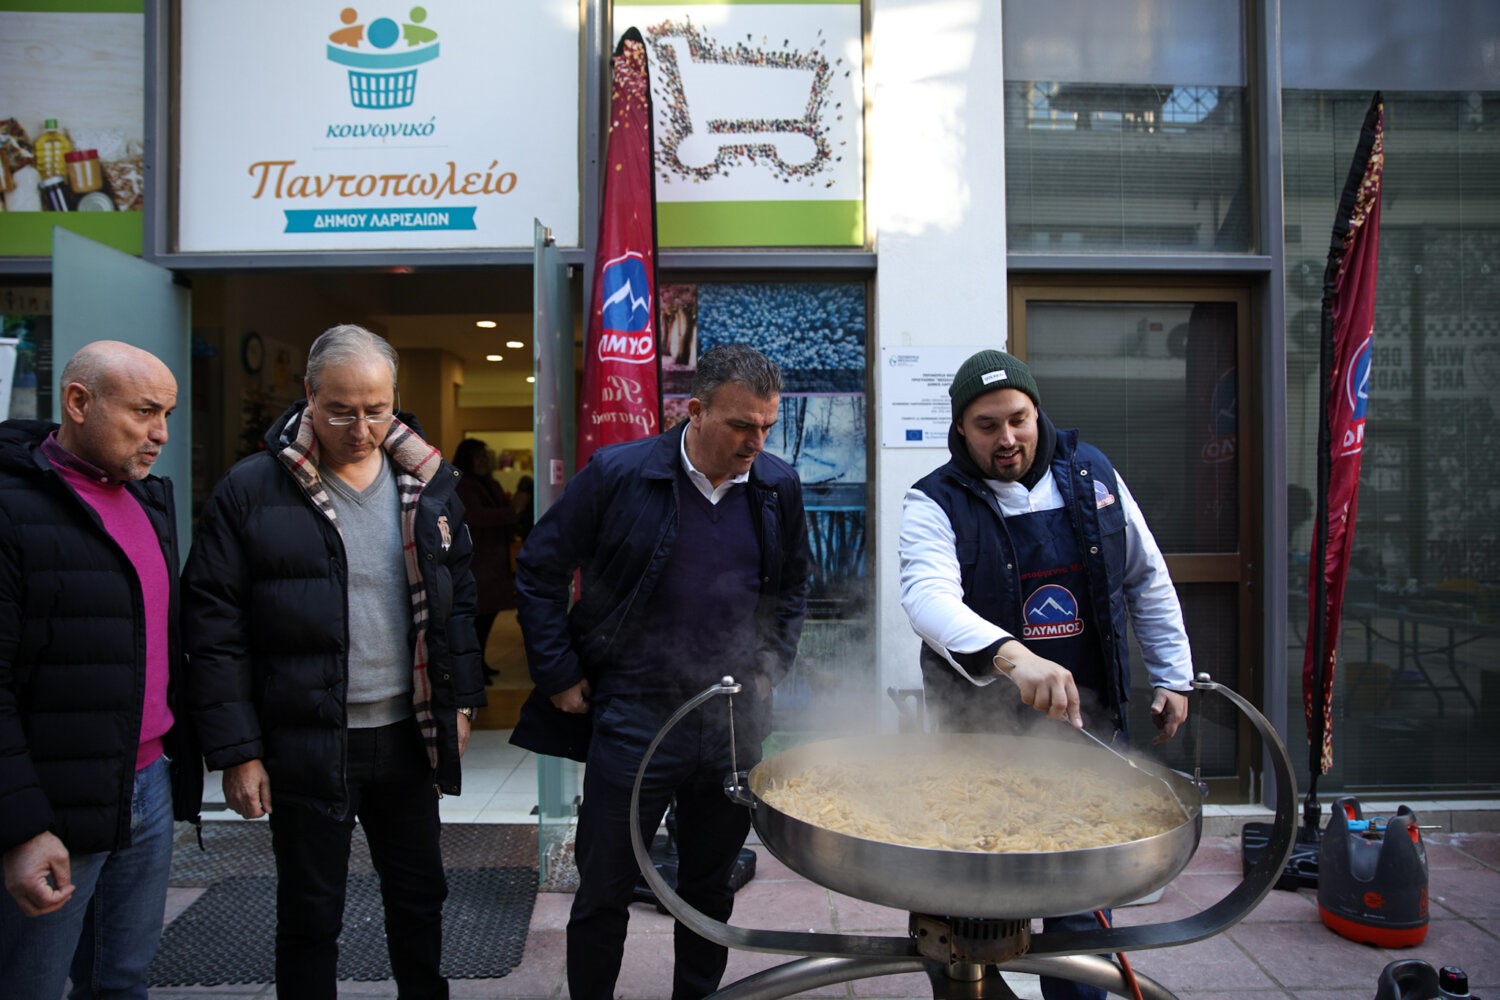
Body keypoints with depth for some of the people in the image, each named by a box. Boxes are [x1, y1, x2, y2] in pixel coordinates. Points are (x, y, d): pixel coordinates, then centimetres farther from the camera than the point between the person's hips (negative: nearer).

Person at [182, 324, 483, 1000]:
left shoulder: (427, 479, 1)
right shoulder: (251, 491, -9)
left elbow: (458, 596, 10)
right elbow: (214, 629, -8)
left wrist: (461, 700, 7)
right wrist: (236, 752, -9)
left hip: (408, 736, 4)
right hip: (305, 745, -3)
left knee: (420, 897, 18)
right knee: (310, 917, 12)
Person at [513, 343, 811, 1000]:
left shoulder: (779, 487, 0)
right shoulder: (617, 474, -12)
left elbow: (793, 587, 16)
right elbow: (538, 572, -3)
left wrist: (769, 669, 6)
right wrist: (559, 677, -4)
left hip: (733, 722, 4)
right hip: (634, 718, -3)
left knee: (710, 886, 20)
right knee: (603, 891, 10)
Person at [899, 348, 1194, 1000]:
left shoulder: (1091, 474, 2)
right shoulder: (934, 504, -11)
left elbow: (1147, 582, 12)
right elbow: (928, 595, -31)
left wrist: (1173, 676, 11)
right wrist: (1012, 655, -48)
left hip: (1090, 721, 3)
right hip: (982, 731, -3)